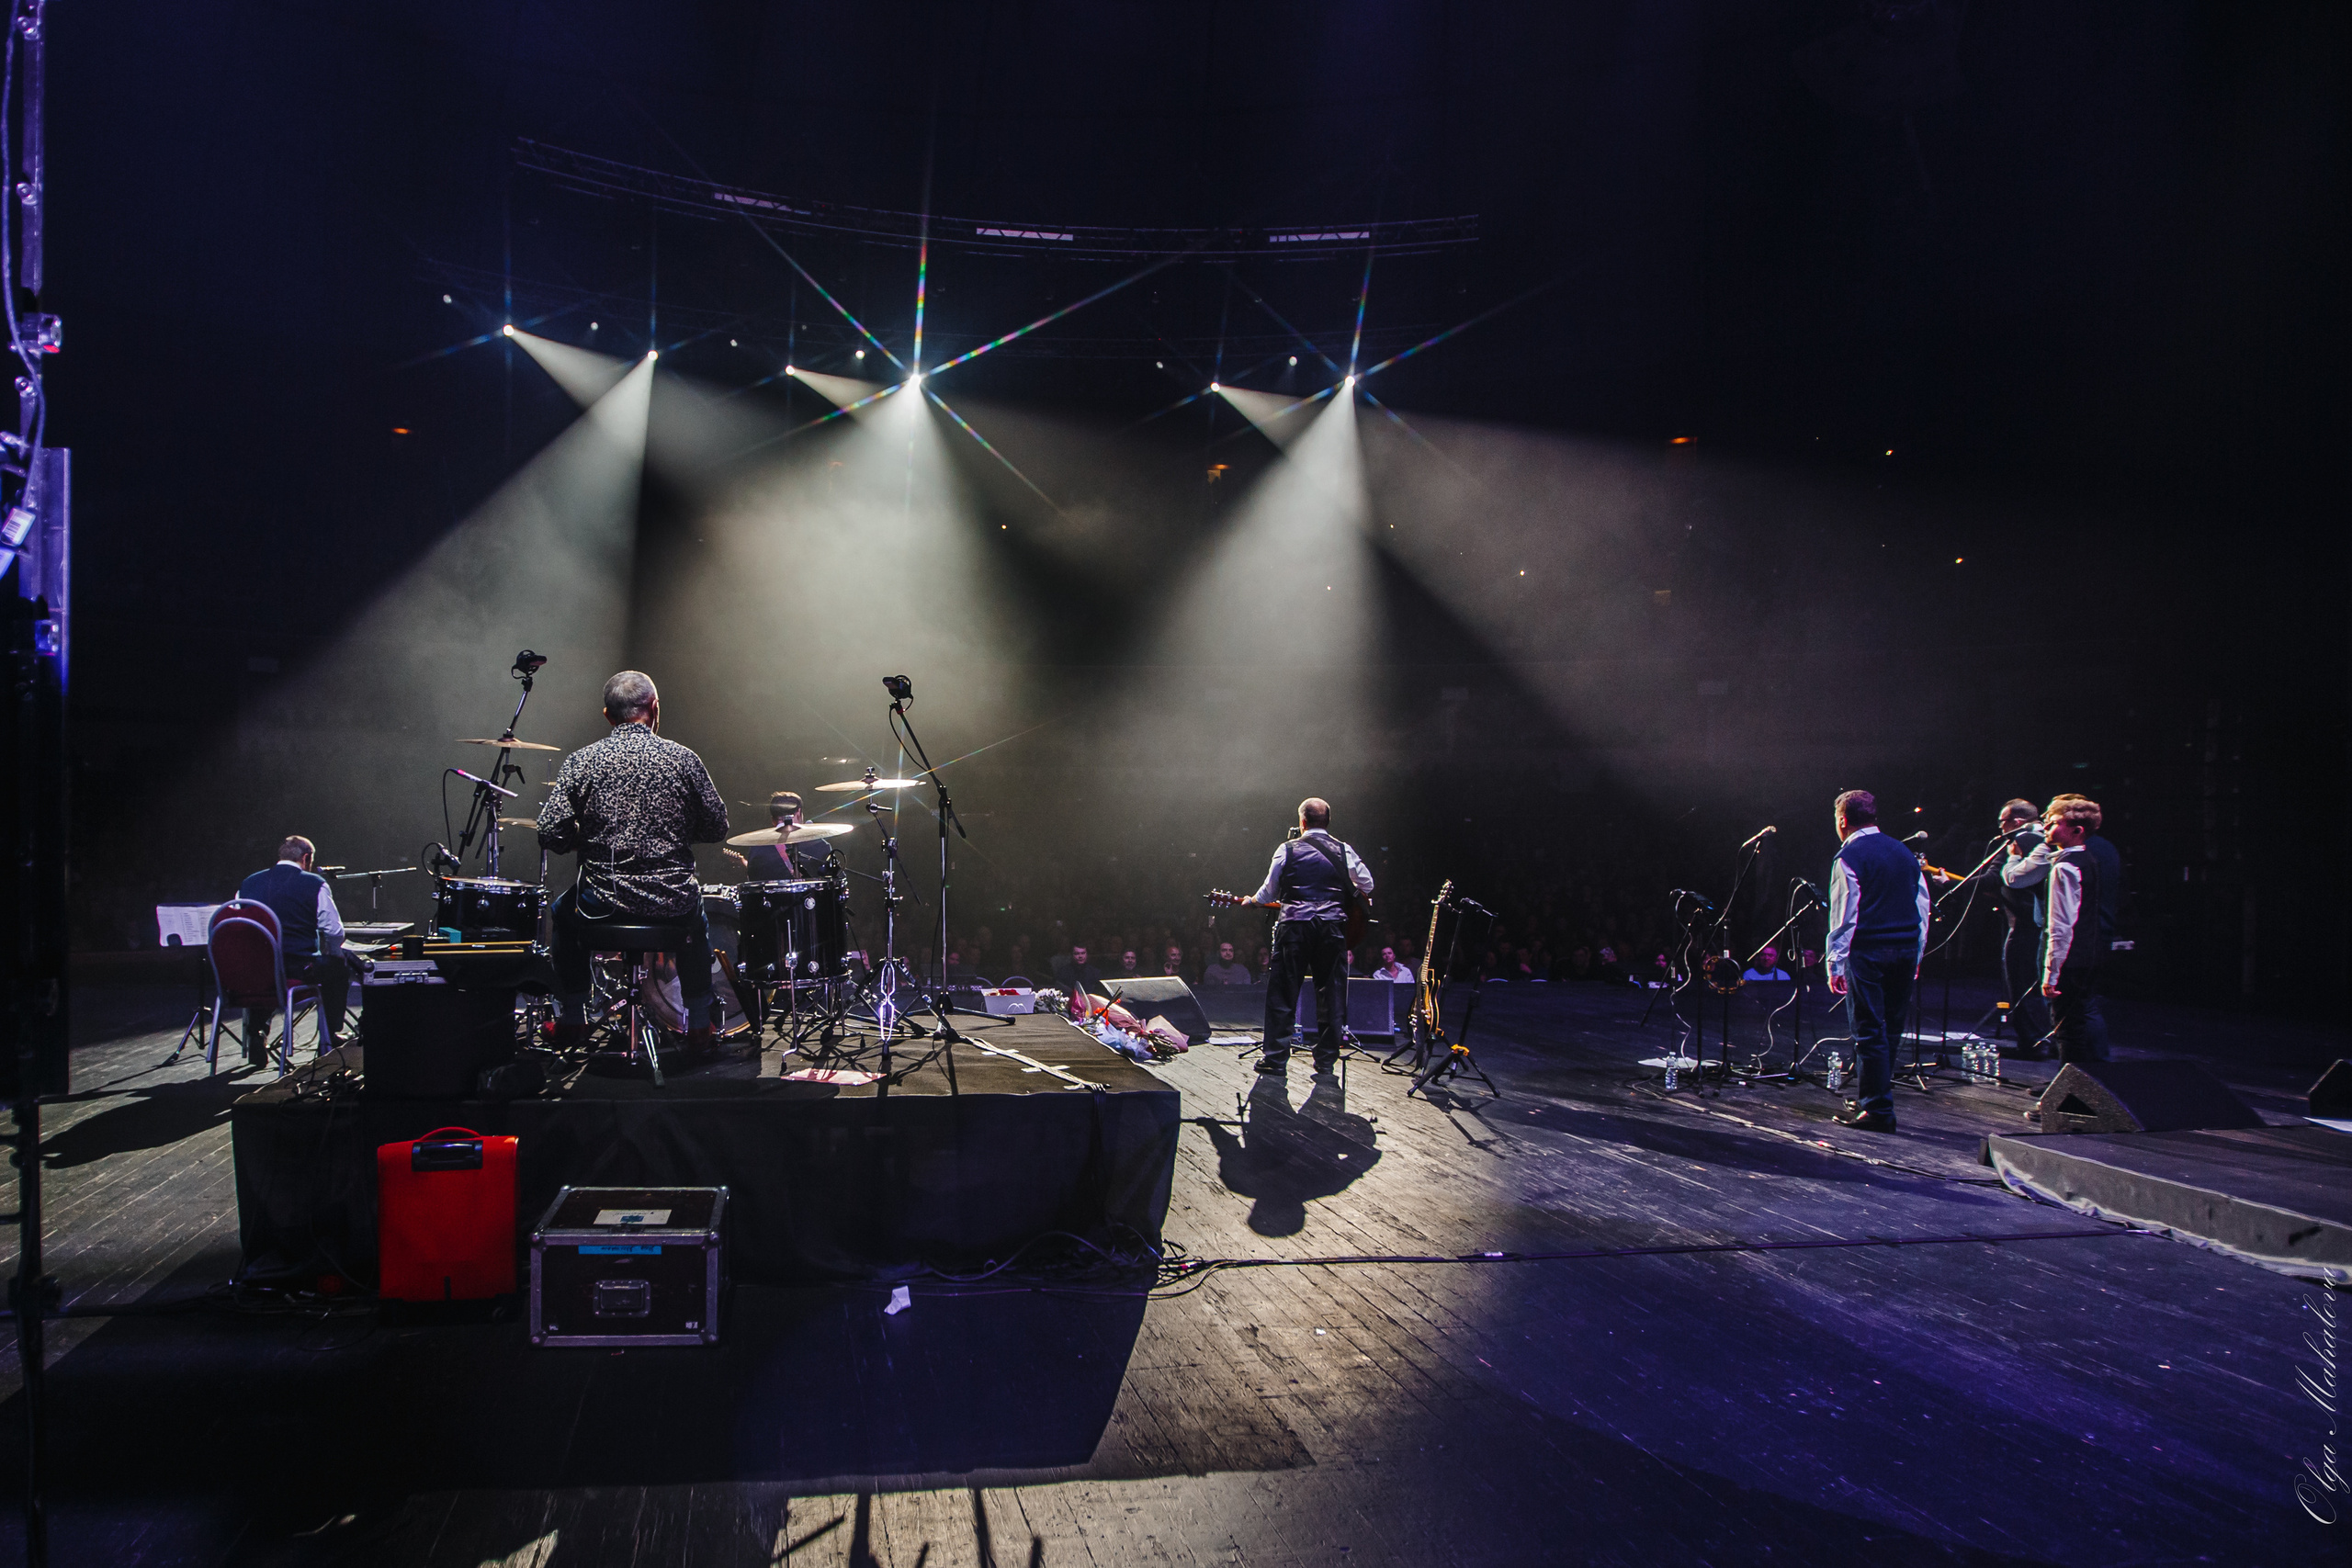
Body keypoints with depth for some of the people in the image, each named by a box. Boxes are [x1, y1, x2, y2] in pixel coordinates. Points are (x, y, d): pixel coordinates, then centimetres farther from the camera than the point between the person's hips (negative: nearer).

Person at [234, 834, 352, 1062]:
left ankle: (256, 1031, 30)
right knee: (339, 965, 24)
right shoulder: (315, 884, -4)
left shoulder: (247, 883, 9)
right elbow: (334, 932, -7)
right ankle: (329, 1037, 23)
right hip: (300, 970, -4)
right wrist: (329, 954, 14)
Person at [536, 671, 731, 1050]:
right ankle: (700, 1025, 35)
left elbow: (551, 834, -9)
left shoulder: (581, 762, -5)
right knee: (697, 919, 36)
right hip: (673, 903, 0)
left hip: (602, 903, 0)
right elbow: (716, 828, 2)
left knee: (564, 912, 35)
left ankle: (571, 1021, 39)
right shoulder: (683, 758, -4)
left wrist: (588, 840, 11)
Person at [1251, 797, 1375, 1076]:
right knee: (1331, 993, 9)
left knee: (1282, 993, 5)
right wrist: (1356, 896, 33)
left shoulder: (1287, 849, 3)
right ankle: (1326, 1059, 12)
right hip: (1333, 926, 2)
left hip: (1295, 926, -1)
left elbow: (1269, 892, 7)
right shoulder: (1343, 851, 7)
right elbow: (1367, 885, 11)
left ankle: (1275, 1056, 5)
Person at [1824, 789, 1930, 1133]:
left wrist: (1836, 964, -9)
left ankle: (1876, 1109, -2)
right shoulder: (1904, 853, 12)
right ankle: (1871, 1096, 24)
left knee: (1869, 1032, -2)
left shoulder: (1849, 856, -8)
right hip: (1906, 949, 7)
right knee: (1889, 1028, 14)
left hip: (1867, 950, -6)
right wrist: (1916, 956, 20)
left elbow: (1843, 914, -11)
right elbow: (1923, 907, 15)